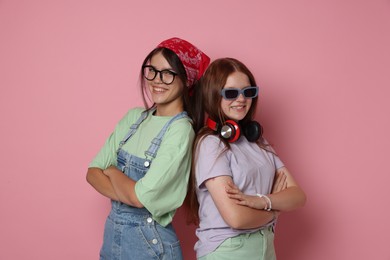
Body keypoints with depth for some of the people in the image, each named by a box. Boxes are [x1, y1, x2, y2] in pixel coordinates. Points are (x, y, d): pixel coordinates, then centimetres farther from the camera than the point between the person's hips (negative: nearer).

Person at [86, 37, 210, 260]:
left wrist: (112, 170, -5)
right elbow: (93, 172, -1)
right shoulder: (134, 117, 1)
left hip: (150, 242, -5)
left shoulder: (180, 130, -18)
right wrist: (129, 194, -17)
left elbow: (142, 196, -22)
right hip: (112, 232, 6)